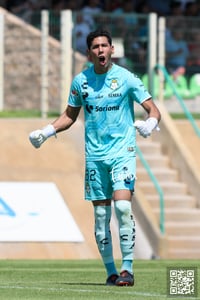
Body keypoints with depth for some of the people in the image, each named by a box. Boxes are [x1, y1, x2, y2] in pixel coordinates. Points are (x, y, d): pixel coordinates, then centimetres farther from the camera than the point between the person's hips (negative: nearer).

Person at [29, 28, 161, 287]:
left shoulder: (126, 78, -4)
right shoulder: (81, 81, 5)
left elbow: (153, 109, -3)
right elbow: (69, 115, 19)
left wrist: (150, 123, -25)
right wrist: (46, 132, 5)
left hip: (123, 152, -3)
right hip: (94, 156, 3)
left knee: (122, 205, -19)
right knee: (101, 214, 3)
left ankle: (127, 268, -14)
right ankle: (111, 272, 12)